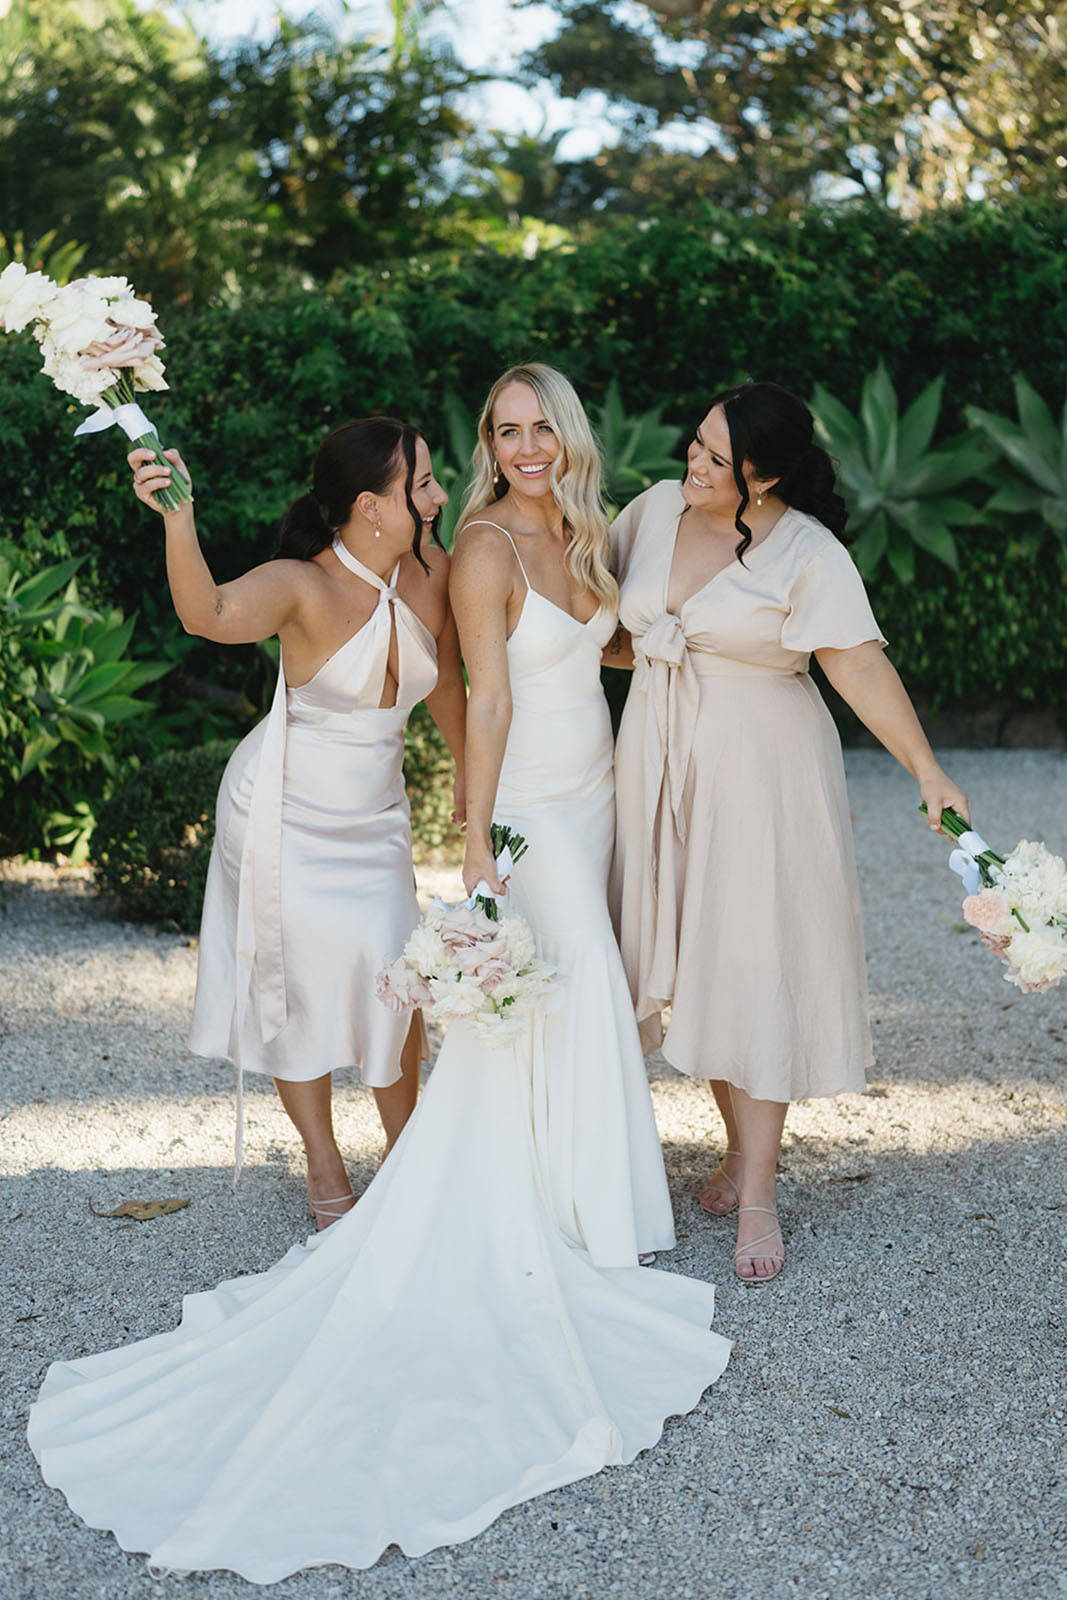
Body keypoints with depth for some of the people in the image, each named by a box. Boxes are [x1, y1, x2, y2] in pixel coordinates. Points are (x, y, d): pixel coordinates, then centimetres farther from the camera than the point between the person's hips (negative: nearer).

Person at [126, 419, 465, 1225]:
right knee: (299, 984, 5)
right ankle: (325, 1168, 23)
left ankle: (405, 1150, 23)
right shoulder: (302, 588, -25)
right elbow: (211, 615, -46)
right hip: (288, 811, -4)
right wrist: (178, 520, -61)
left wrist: (469, 770, 20)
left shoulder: (432, 569, -8)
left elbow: (444, 681, 9)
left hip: (374, 817, 4)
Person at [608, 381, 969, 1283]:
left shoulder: (808, 555, -14)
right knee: (691, 956, 9)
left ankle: (758, 1193, 6)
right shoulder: (657, 510, 3)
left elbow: (858, 664, -22)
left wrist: (926, 768, -30)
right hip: (663, 766, 5)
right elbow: (600, 621, 19)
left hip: (759, 770, -5)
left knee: (756, 961, -2)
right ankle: (743, 1145, 26)